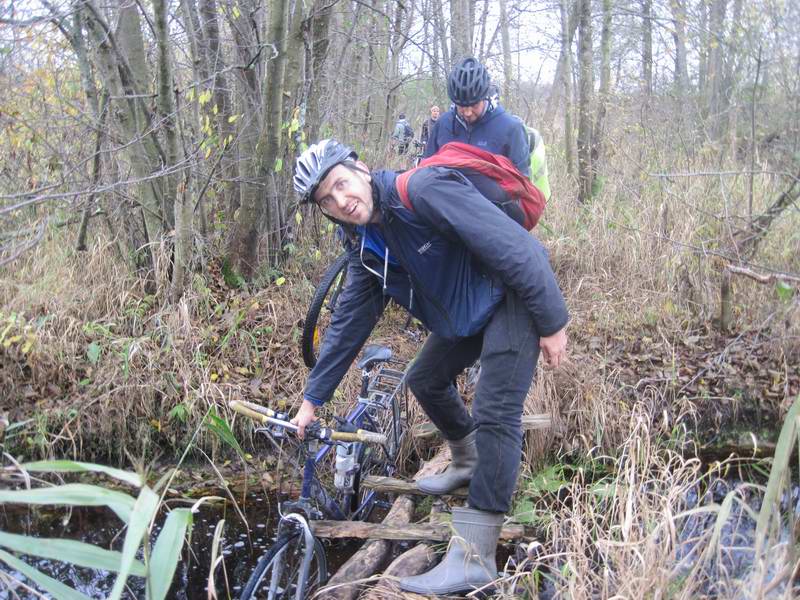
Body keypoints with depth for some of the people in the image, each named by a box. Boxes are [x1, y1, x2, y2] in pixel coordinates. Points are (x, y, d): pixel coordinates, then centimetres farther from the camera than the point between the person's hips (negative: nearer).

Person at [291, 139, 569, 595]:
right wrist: (313, 398, 9)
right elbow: (348, 323, 8)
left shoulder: (424, 189, -26)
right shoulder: (365, 245, 1)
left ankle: (475, 558, -16)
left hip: (515, 293, -9)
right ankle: (470, 463, 41)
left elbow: (514, 246, -26)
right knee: (426, 380, 15)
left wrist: (553, 323, -22)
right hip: (465, 313, 9)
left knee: (496, 412, -18)